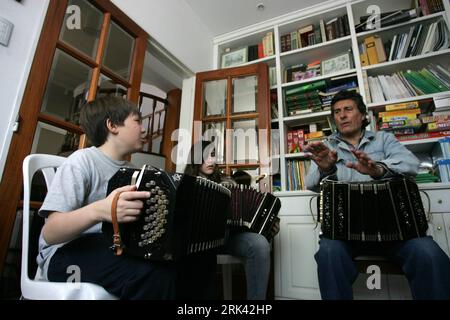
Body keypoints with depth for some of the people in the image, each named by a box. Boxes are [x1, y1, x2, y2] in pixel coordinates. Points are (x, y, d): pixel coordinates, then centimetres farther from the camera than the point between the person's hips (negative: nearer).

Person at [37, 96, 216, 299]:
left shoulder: (130, 170, 11)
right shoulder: (82, 160, -11)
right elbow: (50, 233, -18)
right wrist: (98, 210, -38)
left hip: (117, 249, 7)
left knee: (200, 260, -12)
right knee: (158, 274, -34)